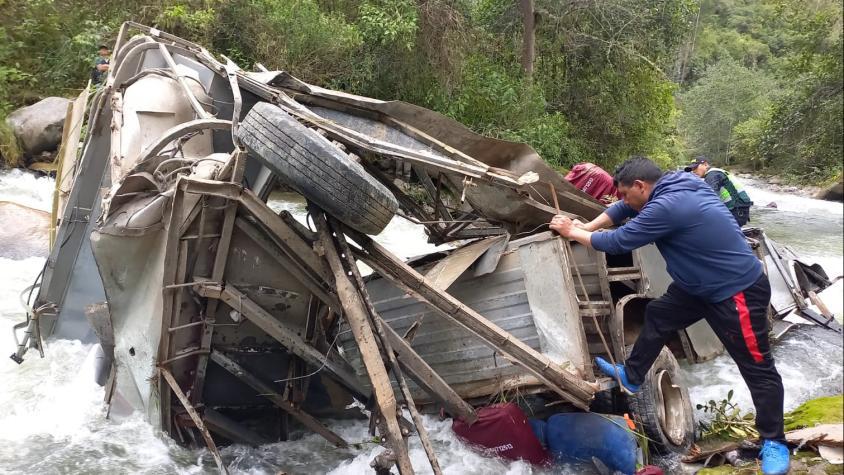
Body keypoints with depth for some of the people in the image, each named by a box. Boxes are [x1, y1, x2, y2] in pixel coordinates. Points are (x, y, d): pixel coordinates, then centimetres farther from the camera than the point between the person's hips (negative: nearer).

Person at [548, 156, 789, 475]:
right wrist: (587, 227, 5)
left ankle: (774, 442, 15)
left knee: (757, 367, 2)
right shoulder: (672, 186, 0)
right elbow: (623, 209, 15)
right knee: (657, 316, 19)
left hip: (738, 291, -10)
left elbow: (618, 243, -20)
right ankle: (631, 377, 34)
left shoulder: (667, 206, -30)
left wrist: (573, 232, -7)